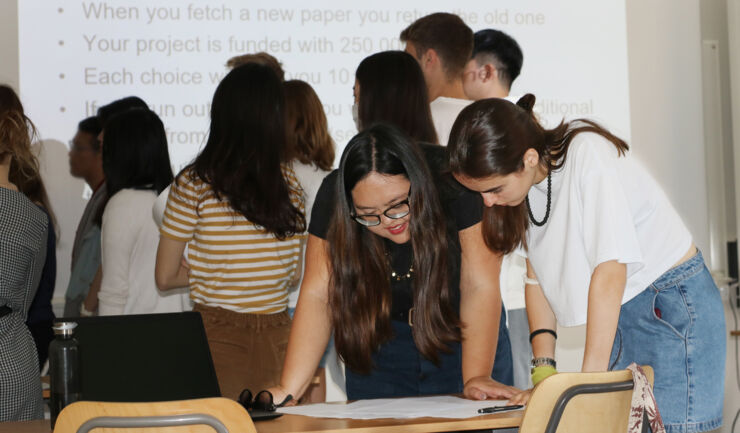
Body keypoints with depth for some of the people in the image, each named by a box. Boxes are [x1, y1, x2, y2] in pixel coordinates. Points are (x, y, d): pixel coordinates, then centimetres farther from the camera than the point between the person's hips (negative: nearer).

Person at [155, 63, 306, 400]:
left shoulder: (194, 185, -6)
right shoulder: (289, 182, -1)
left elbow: (165, 277, 0)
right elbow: (294, 272, 8)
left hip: (218, 337, -1)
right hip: (277, 334, 1)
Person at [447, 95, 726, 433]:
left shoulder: (588, 154, -24)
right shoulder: (525, 181, -2)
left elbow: (610, 269, -27)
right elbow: (537, 274, 5)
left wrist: (588, 382, -28)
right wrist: (544, 367, -6)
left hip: (674, 305, -7)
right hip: (616, 314, 7)